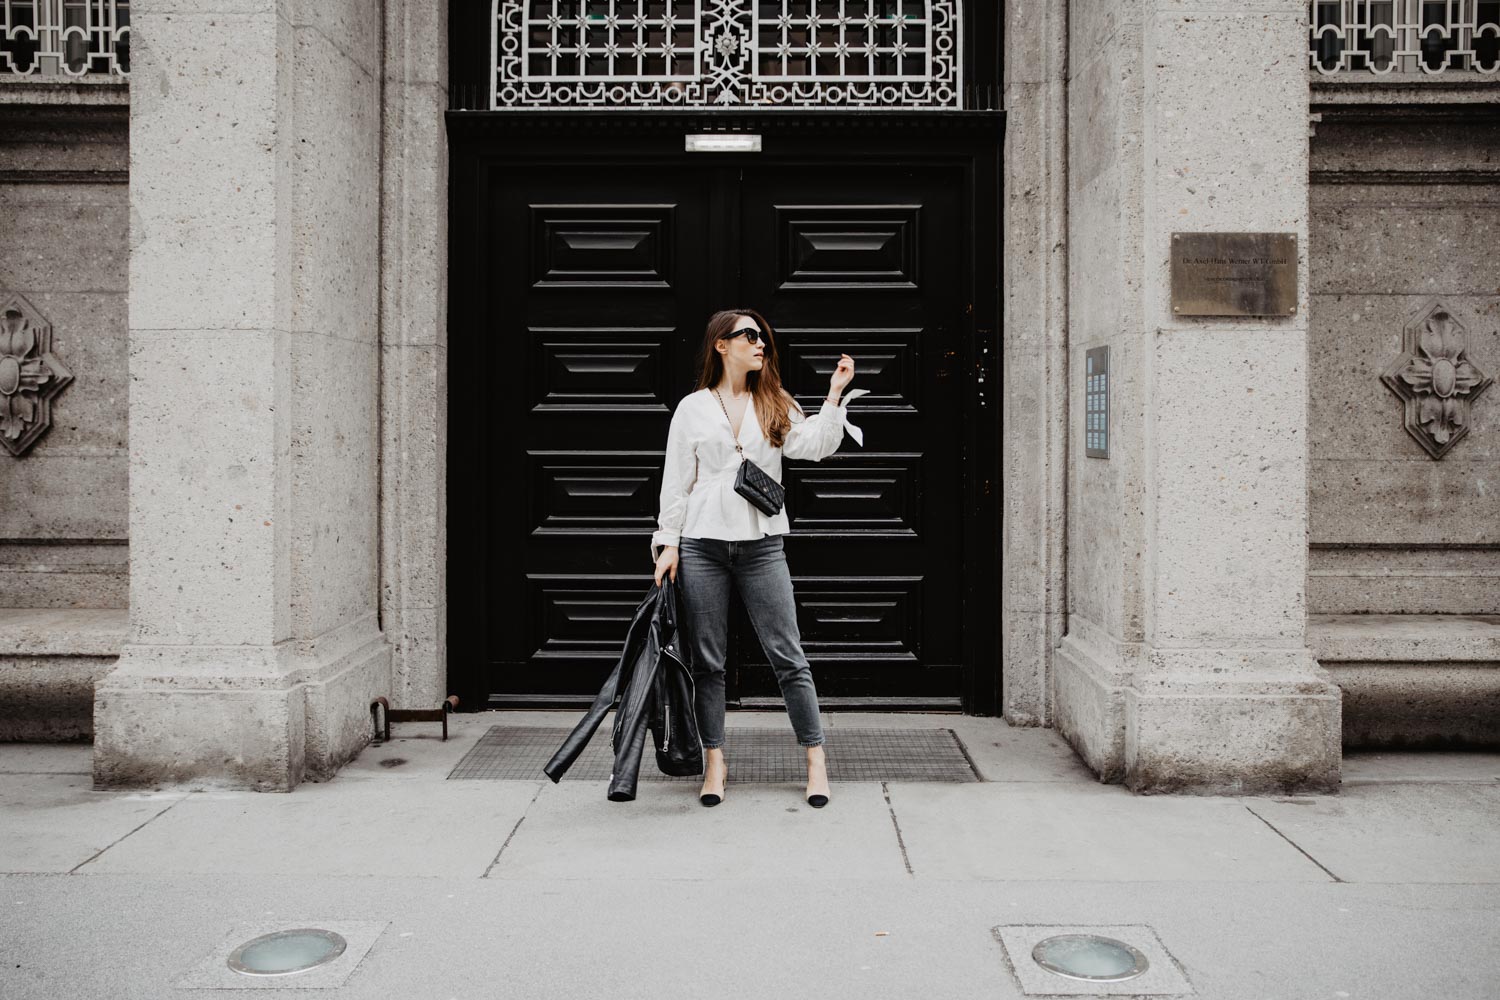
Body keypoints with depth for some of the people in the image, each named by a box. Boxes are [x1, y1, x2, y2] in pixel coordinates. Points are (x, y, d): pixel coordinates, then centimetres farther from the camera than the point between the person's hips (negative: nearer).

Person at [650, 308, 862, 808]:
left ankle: (815, 758, 8)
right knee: (708, 659, 5)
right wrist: (668, 542, 2)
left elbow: (814, 446, -5)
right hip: (703, 545, 0)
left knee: (788, 655, 0)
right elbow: (676, 481, 7)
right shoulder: (693, 408, 7)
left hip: (760, 544, 1)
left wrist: (834, 395, -12)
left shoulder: (776, 406, 11)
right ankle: (714, 762, 15)